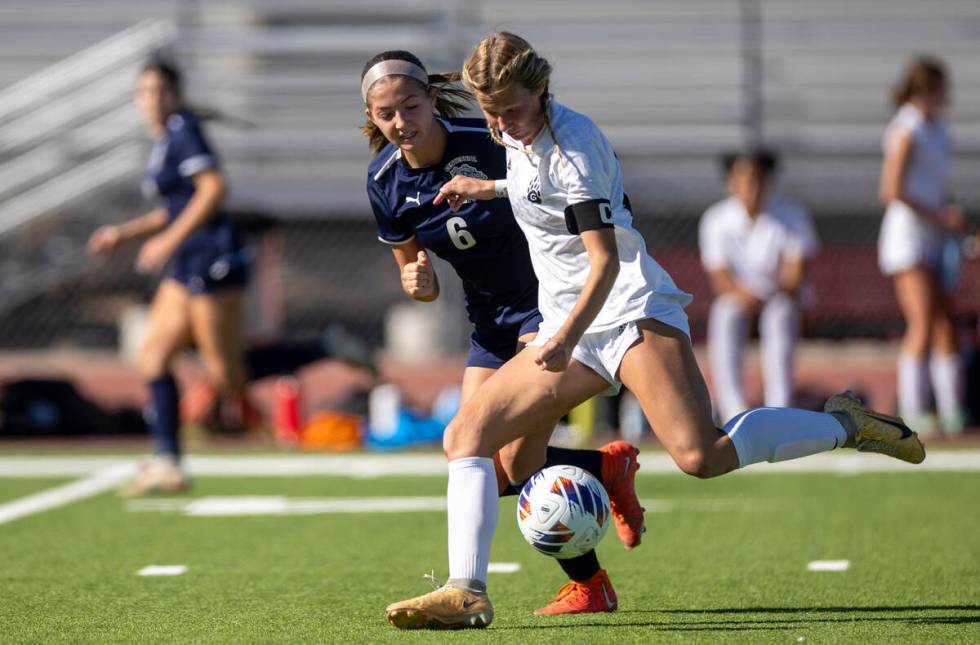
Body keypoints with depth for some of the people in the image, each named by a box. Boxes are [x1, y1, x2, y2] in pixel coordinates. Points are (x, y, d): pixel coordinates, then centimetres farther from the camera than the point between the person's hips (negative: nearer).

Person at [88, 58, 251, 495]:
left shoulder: (183, 129, -9)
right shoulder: (162, 142, 18)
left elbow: (214, 188, -20)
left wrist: (169, 240, -21)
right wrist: (124, 233, 20)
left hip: (212, 258, -10)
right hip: (186, 267, 10)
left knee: (224, 373, -10)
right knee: (152, 359, 4)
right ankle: (166, 463, 2)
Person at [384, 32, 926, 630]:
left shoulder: (572, 145, -15)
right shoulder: (519, 135, 11)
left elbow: (606, 259, -19)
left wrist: (569, 333, -29)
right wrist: (485, 189, 32)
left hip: (630, 308, -9)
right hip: (569, 328, 9)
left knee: (701, 457, -27)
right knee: (466, 436, -7)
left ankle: (843, 424, -6)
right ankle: (467, 593, -12)